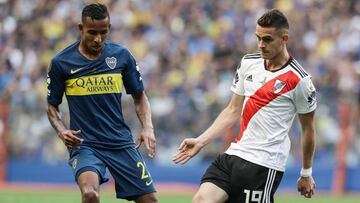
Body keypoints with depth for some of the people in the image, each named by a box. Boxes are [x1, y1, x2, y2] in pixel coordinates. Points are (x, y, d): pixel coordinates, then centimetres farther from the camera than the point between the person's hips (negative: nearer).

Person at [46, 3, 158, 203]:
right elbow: (52, 105, 8)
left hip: (121, 142, 3)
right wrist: (62, 131, -11)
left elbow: (139, 96, 13)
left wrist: (147, 127, -3)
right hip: (84, 144, -3)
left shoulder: (122, 55, 2)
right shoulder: (61, 62, -3)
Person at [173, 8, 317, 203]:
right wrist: (200, 141, 9)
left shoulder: (299, 79, -8)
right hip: (234, 153, 6)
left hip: (264, 164, -6)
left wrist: (306, 174, 7)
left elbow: (308, 128, 2)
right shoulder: (248, 63, 9)